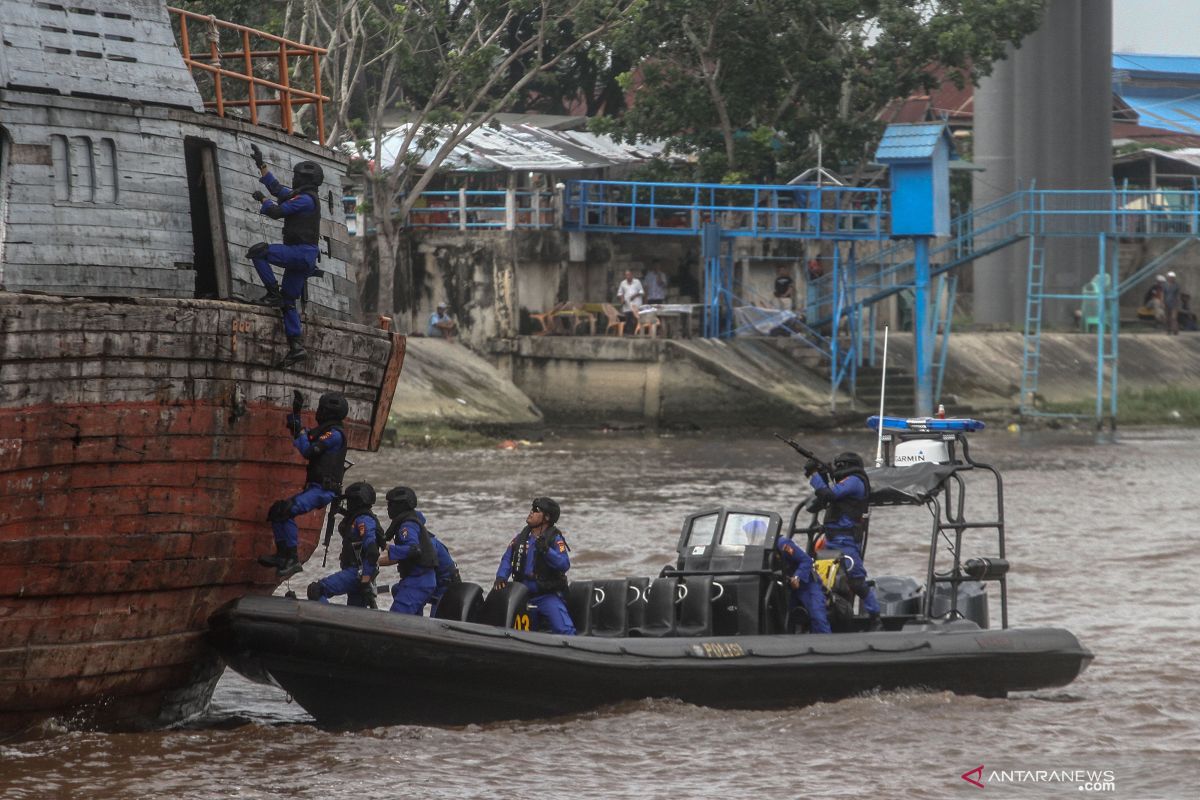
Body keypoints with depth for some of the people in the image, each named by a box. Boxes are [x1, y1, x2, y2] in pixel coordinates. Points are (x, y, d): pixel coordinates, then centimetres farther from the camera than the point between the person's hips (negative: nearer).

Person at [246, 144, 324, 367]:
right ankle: (296, 347, 1)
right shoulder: (305, 198, 20)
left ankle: (273, 294, -17)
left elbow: (278, 211, -15)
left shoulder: (305, 199, -10)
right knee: (288, 302, 8)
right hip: (302, 257, 10)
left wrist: (263, 199, 5)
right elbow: (276, 187, 30)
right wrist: (260, 164, 32)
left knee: (258, 252, -18)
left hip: (300, 252, -10)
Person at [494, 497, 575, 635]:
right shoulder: (521, 538, 7)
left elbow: (564, 565, -21)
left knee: (564, 630, -22)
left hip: (548, 596, -6)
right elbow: (507, 559, 6)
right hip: (523, 596, 6)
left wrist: (546, 551, -35)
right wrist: (501, 576, -12)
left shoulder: (555, 539, -9)